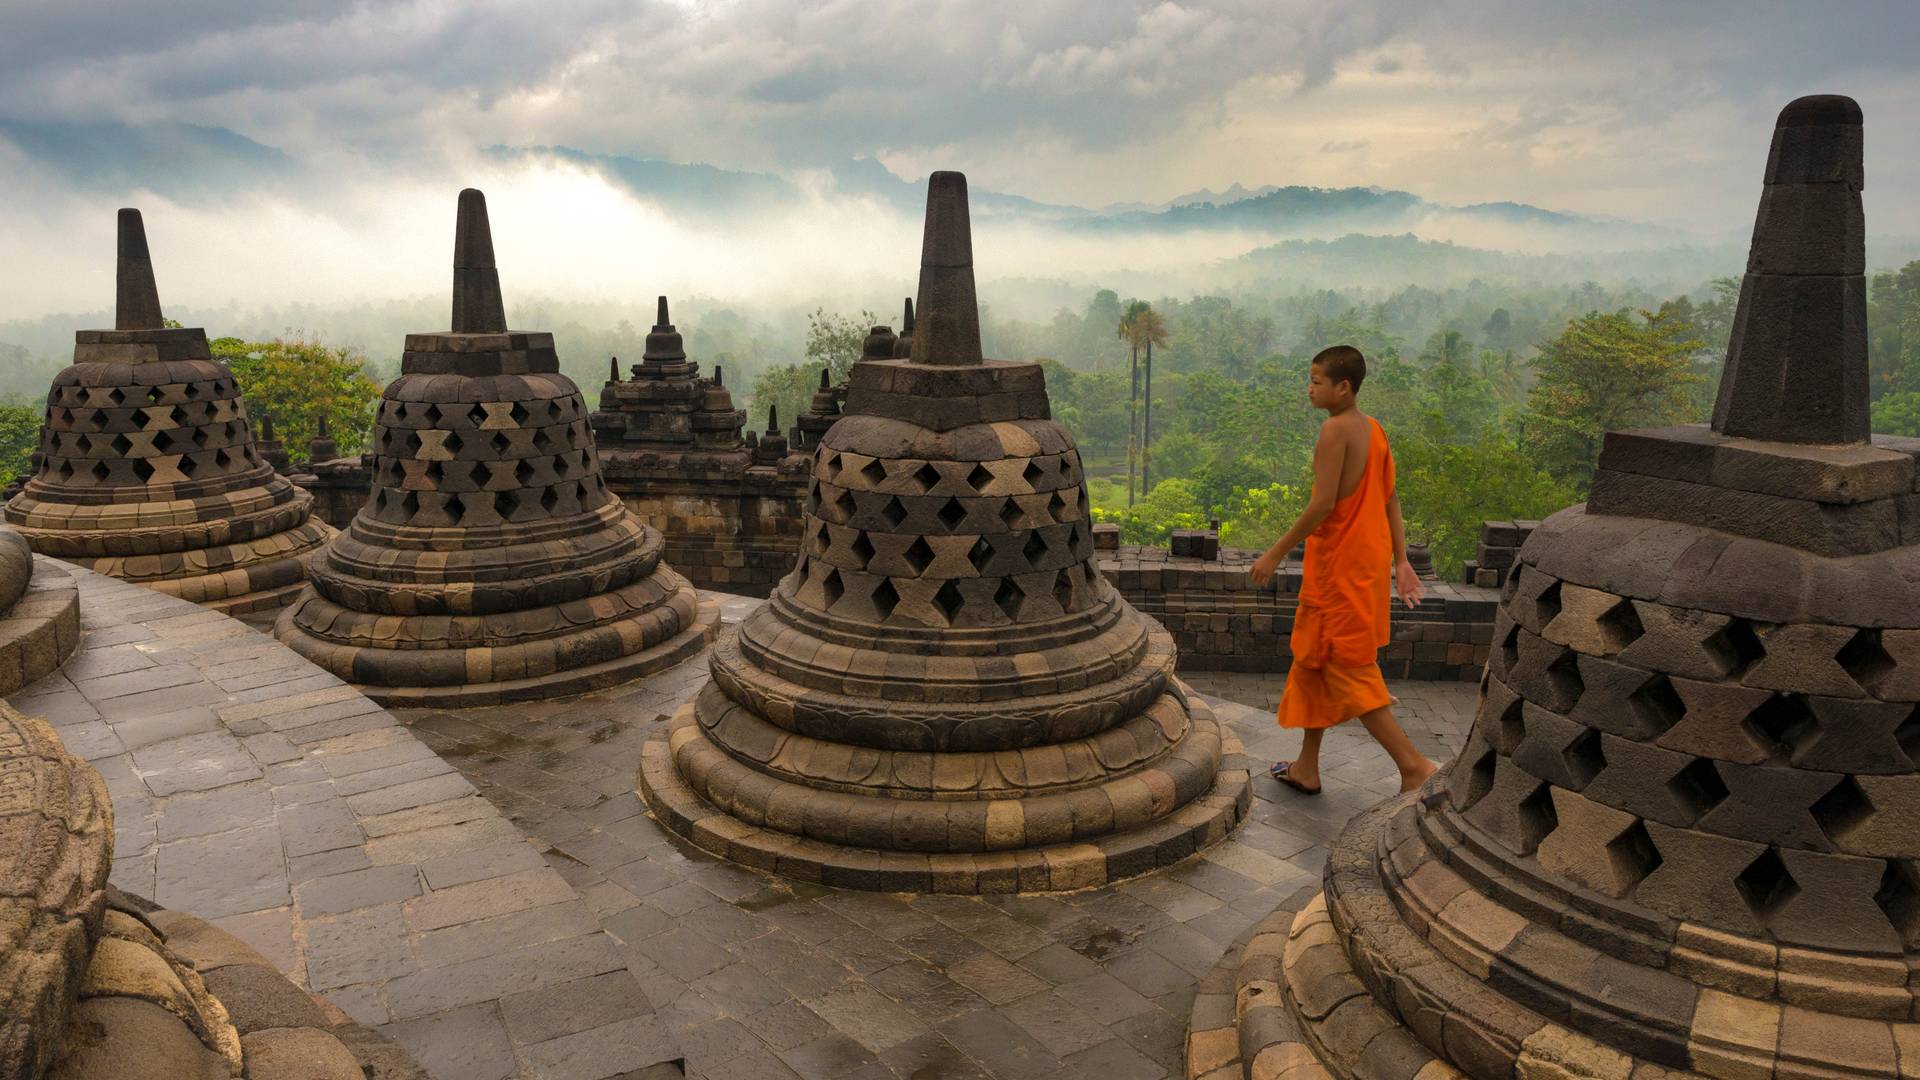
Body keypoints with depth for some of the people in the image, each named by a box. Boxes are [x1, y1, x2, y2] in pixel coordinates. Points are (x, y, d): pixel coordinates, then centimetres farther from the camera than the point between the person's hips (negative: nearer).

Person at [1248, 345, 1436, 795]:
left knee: (1346, 669, -2)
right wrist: (1401, 560, 14)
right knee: (1315, 658, 17)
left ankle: (1413, 765, -5)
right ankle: (1306, 767, 25)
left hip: (1340, 564, -9)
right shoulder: (1373, 428, 11)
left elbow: (1322, 504, -22)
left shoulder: (1335, 429, -17)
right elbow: (1391, 499, 12)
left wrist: (1276, 554, -15)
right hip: (1368, 559, 9)